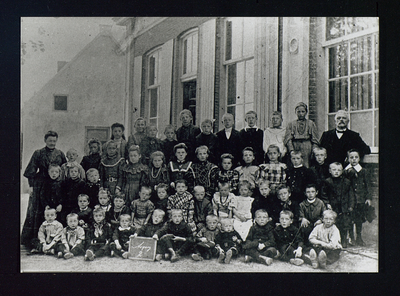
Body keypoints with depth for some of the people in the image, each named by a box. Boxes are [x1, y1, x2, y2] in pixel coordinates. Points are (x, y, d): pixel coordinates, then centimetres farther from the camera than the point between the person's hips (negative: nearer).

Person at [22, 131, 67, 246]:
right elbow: (31, 171, 0)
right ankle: (31, 240, 4)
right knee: (36, 212, -1)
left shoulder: (60, 154, 9)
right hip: (40, 185, -2)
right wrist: (31, 185, -7)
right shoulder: (38, 154, 2)